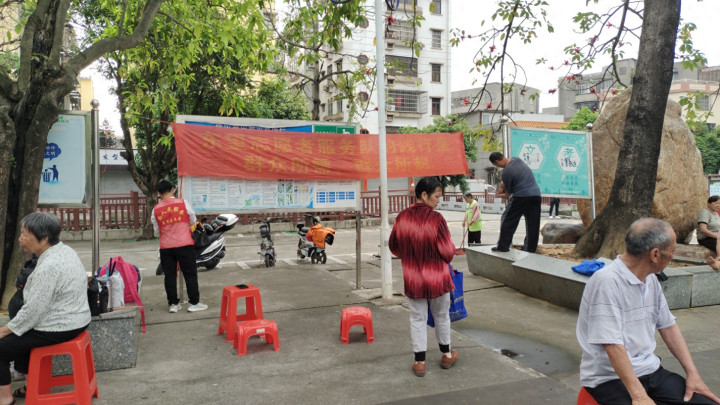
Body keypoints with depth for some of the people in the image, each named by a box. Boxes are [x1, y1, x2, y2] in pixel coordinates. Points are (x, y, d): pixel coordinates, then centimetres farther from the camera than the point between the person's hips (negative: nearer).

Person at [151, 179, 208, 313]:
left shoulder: (156, 210, 1)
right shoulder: (183, 203, -5)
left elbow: (157, 231, 9)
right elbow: (193, 220, 5)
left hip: (166, 247, 2)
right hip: (184, 244, -2)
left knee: (170, 275, 10)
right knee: (190, 274, 5)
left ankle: (173, 303, 14)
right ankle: (194, 303, 7)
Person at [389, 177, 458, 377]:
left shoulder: (402, 217, -7)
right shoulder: (436, 219, -19)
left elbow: (394, 247, 5)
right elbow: (448, 252, -15)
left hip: (412, 279, 2)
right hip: (437, 278, -2)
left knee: (417, 319, 14)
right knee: (441, 316, 18)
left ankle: (419, 362, 18)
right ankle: (446, 355, 36)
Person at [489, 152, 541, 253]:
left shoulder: (506, 171, -12)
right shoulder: (517, 160, 10)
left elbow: (508, 193, 1)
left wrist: (501, 195, 20)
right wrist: (502, 186, 26)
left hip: (522, 196, -7)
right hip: (536, 194, 8)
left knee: (509, 221, 3)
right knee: (533, 223, 8)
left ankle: (503, 246, 5)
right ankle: (531, 248, 12)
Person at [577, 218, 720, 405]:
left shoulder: (651, 279, 5)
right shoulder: (607, 281, -22)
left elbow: (668, 326, 14)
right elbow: (612, 344, -24)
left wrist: (693, 373, 7)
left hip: (650, 370, 8)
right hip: (611, 377, -8)